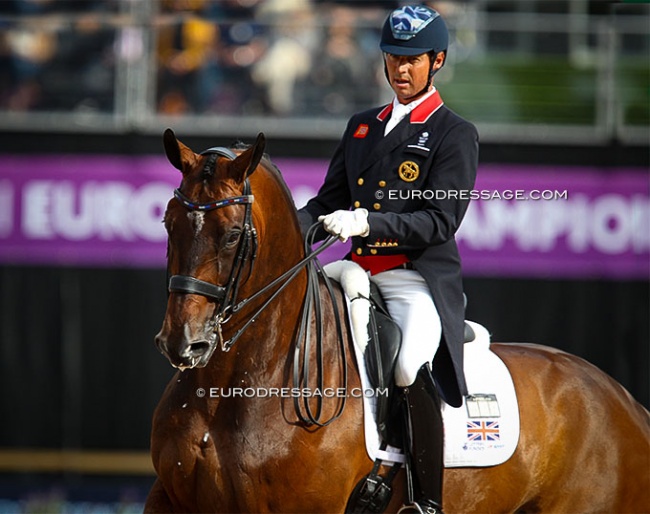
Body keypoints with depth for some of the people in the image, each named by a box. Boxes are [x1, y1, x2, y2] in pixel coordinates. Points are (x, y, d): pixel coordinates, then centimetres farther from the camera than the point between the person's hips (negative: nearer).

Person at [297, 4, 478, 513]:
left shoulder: (456, 135, 0)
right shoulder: (362, 126, 20)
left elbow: (440, 222, -11)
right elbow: (329, 202, 18)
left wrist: (367, 223, -24)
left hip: (422, 281, -7)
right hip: (360, 276, 7)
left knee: (409, 367, -33)